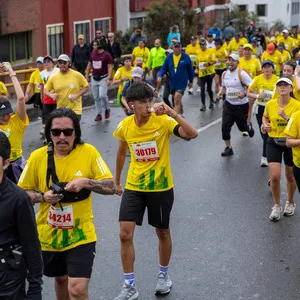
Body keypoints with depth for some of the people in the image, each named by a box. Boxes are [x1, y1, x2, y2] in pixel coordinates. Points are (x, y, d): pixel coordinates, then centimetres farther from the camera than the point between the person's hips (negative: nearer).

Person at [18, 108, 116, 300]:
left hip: (80, 234, -3)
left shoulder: (88, 152, -12)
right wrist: (43, 197, -19)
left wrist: (86, 182, -27)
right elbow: (22, 191, 0)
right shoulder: (37, 157, -9)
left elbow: (111, 187, -10)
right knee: (60, 279, 24)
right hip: (49, 235, 3)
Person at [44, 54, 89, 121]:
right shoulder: (53, 77, 1)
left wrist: (77, 95, -12)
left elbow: (86, 87, 3)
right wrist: (51, 95, -14)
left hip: (75, 110, -3)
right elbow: (45, 90, 9)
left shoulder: (77, 75, -5)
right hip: (60, 111, 3)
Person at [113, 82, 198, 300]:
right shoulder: (124, 126, -6)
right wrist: (117, 181, 21)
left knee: (163, 232, 14)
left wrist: (172, 114, -39)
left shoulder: (163, 121, -16)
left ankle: (164, 275, 39)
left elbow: (192, 134, -31)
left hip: (161, 187, -2)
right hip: (134, 186, 2)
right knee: (125, 234, -5)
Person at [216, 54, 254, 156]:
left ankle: (249, 127, 50)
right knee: (225, 126, -8)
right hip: (228, 104, 4)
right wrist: (220, 93, 1)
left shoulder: (241, 74, -15)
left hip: (241, 105, -4)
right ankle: (228, 148, 4)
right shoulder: (225, 74, 3)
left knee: (242, 126, 12)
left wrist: (244, 93, -30)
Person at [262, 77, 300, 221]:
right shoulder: (270, 104, -5)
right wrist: (265, 125, -3)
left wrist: (286, 117, -27)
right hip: (273, 142, 1)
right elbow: (265, 116, 16)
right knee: (274, 176, -8)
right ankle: (276, 206, 14)